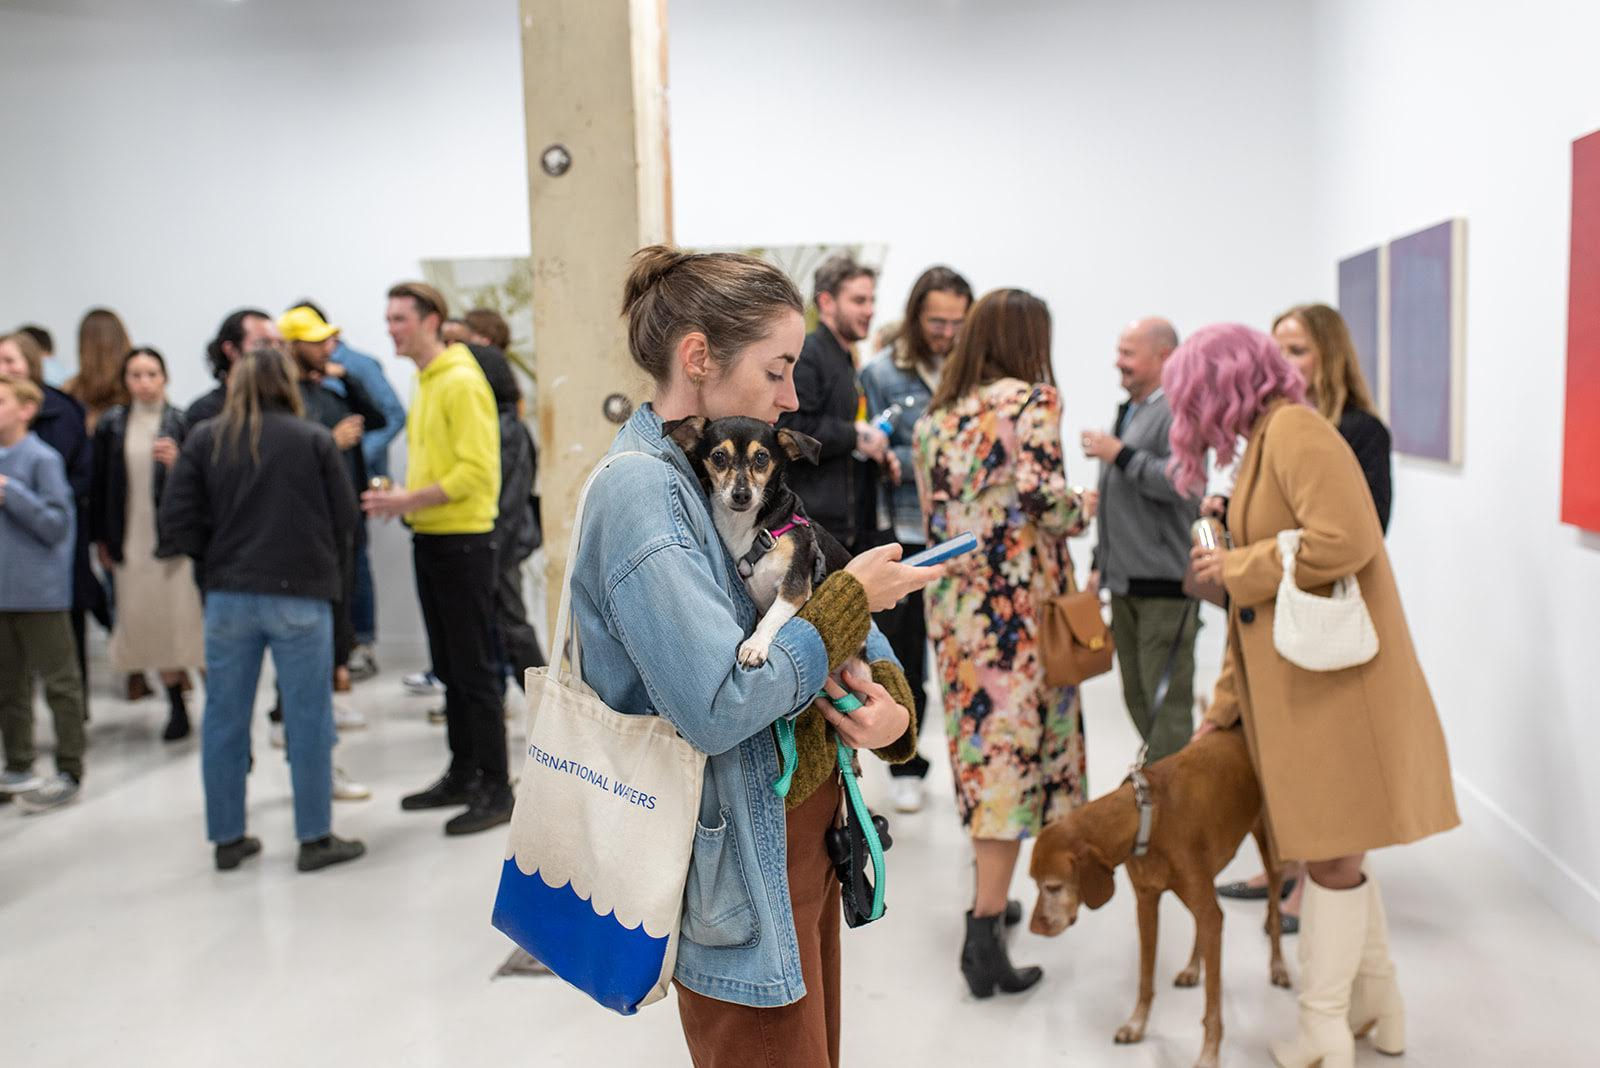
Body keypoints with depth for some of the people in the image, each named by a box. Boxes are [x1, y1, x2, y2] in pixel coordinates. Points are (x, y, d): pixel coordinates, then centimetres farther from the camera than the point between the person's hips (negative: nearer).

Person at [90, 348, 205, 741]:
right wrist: (101, 539, 8)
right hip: (131, 540, 3)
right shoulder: (111, 424, 7)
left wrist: (178, 462, -21)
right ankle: (176, 705, 17)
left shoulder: (182, 422, -1)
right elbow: (100, 484, 9)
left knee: (186, 617, -6)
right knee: (146, 622, 5)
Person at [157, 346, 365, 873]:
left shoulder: (204, 439, 2)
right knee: (308, 718, 5)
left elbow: (177, 522, -1)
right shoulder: (314, 439, -4)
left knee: (224, 718, 12)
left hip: (228, 596, 3)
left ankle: (227, 839, 22)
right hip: (300, 594, -2)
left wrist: (221, 551, 16)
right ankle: (316, 838, 11)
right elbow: (344, 519, -2)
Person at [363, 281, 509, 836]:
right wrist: (403, 499, 6)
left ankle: (496, 790, 5)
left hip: (463, 539, -9)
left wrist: (409, 500, -20)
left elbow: (476, 470, -20)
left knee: (475, 668, -4)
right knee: (449, 666, 15)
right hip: (430, 537, 9)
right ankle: (463, 774, 26)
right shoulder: (424, 381, 15)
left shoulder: (461, 382, -13)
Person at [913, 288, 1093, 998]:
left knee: (978, 739, 16)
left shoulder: (935, 415, 12)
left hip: (953, 598, 7)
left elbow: (934, 513, 13)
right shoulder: (1033, 398, -6)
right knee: (1014, 745, -4)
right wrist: (1081, 511, 0)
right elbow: (1041, 491, -19)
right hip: (1018, 598, -6)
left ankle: (990, 895, 30)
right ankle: (985, 932, -5)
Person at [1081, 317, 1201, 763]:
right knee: (1138, 698, 15)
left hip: (1164, 587, -9)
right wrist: (1101, 563, 25)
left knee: (1165, 702, -5)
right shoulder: (1127, 411, 18)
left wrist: (1120, 455, -20)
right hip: (1125, 584, 9)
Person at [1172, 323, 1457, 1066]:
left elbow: (1345, 539, -26)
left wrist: (1235, 568, -13)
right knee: (1335, 854, 16)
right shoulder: (1262, 445, 17)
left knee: (1332, 856, 0)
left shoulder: (1296, 429, -10)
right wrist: (1225, 708, 20)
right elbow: (1254, 600, 19)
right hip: (1297, 689, 9)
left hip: (1336, 684, -9)